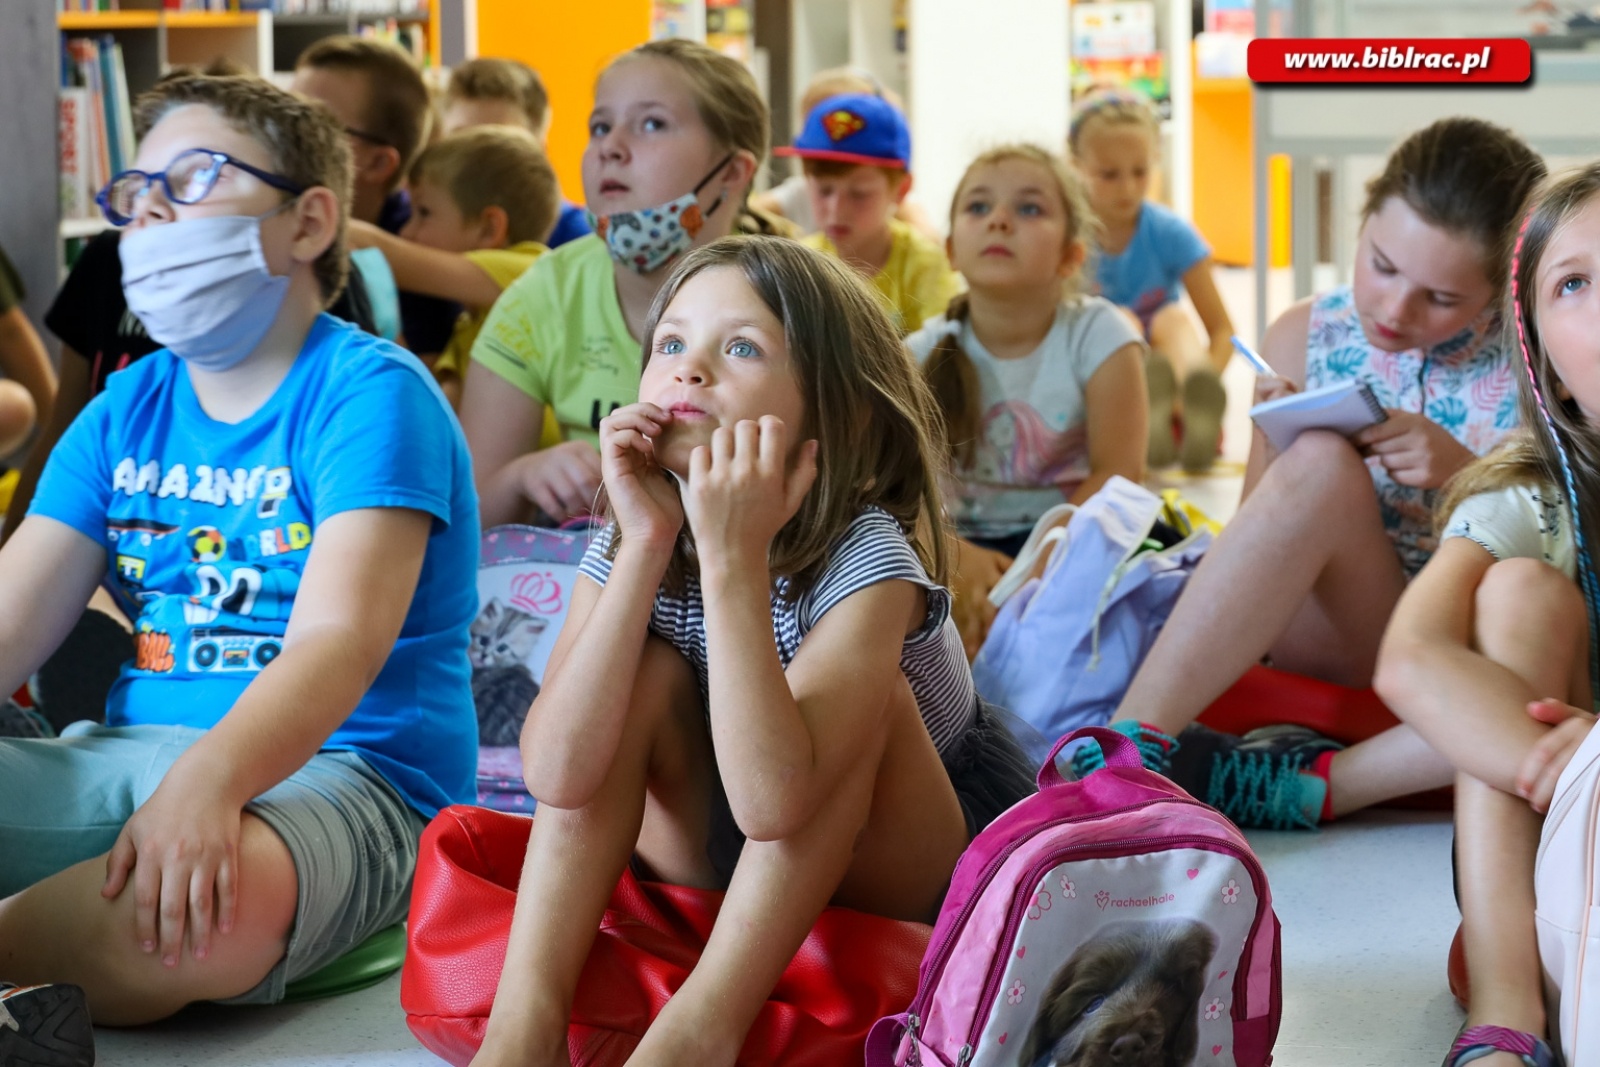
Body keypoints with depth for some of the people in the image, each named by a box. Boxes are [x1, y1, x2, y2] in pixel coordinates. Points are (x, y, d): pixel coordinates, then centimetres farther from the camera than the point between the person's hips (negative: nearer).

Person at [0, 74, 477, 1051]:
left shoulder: (369, 393, -5)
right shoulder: (126, 412, 17)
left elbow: (341, 641, -20)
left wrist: (208, 780, -38)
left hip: (338, 769, -5)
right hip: (128, 750, 6)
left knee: (204, 911, -40)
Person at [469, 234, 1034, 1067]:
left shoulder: (866, 557, -27)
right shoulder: (626, 542, -13)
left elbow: (772, 801, -43)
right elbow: (558, 775, -29)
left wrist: (736, 557, -42)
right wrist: (647, 544, -32)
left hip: (906, 870, -4)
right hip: (739, 871, 4)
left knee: (855, 683, -30)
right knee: (646, 676, -20)